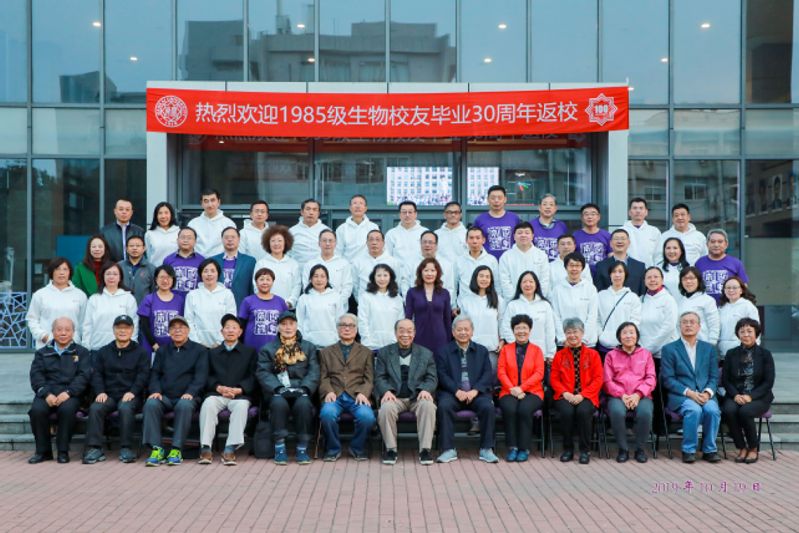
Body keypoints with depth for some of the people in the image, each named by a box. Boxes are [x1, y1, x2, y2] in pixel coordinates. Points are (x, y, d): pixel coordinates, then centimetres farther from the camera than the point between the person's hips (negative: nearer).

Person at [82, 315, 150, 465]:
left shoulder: (141, 352, 12)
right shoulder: (103, 352, 20)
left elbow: (143, 375, 0)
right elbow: (96, 374, 11)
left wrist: (132, 392, -16)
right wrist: (100, 392, -8)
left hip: (130, 395, -3)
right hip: (108, 395, 3)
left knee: (125, 408, -35)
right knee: (95, 408, -28)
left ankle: (126, 449, -29)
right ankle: (94, 449, -29)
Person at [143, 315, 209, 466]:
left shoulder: (199, 350, 11)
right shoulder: (162, 350, 22)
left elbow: (201, 375, -1)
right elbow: (155, 373, 14)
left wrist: (190, 392, -19)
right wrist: (155, 390, -7)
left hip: (186, 397, -3)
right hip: (164, 397, 3)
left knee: (184, 406, -37)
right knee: (150, 404, -30)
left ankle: (176, 450, -32)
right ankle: (156, 449, -31)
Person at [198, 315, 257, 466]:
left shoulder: (250, 352, 19)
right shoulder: (212, 353, 24)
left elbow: (252, 377, 6)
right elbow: (207, 377, 11)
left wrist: (238, 390, -12)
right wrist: (218, 387, -10)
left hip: (240, 395, -1)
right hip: (217, 393, 1)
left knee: (242, 405, -36)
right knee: (208, 404, -32)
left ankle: (230, 449, -39)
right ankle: (205, 448, -33)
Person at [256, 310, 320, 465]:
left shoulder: (309, 347, 18)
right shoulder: (267, 349, 16)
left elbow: (314, 372, 6)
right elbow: (263, 373, 2)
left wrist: (304, 388, -13)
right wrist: (279, 388, -15)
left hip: (301, 391, 0)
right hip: (277, 392, 0)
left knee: (304, 403, -33)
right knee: (279, 403, -35)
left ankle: (302, 448, -23)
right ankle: (279, 447, -26)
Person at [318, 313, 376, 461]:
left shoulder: (366, 352, 22)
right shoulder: (326, 352, 22)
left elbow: (369, 379, 11)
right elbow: (323, 378, 11)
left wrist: (363, 393, -9)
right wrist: (328, 391, -9)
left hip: (356, 396, 0)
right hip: (334, 395, 0)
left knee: (367, 416, -31)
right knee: (327, 414, -34)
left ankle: (357, 449, -3)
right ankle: (333, 449, -9)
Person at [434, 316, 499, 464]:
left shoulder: (482, 350, 18)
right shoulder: (443, 350, 13)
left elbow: (488, 374, 6)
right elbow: (442, 375, 1)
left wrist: (475, 391, -12)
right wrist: (457, 391, -15)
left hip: (476, 393, 1)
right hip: (452, 392, -1)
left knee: (488, 407, -28)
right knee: (444, 406, -32)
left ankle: (486, 449, -16)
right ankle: (449, 450, -23)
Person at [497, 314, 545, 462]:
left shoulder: (536, 350, 12)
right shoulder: (506, 349, 15)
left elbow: (539, 374, 0)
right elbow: (501, 372, 5)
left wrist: (521, 388, -13)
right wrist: (512, 389, -12)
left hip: (531, 392, -1)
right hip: (509, 392, 1)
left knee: (525, 409, -32)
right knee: (509, 409, -32)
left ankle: (524, 448, -21)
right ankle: (512, 447, -21)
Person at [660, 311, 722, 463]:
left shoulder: (709, 348, 16)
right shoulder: (669, 349, 6)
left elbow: (714, 376, 10)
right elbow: (668, 379, -2)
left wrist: (707, 392, -11)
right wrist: (688, 392, -15)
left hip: (705, 395, 3)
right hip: (680, 396, -3)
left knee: (713, 410, -29)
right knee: (693, 409, -33)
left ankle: (709, 450, -12)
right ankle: (688, 450, -18)